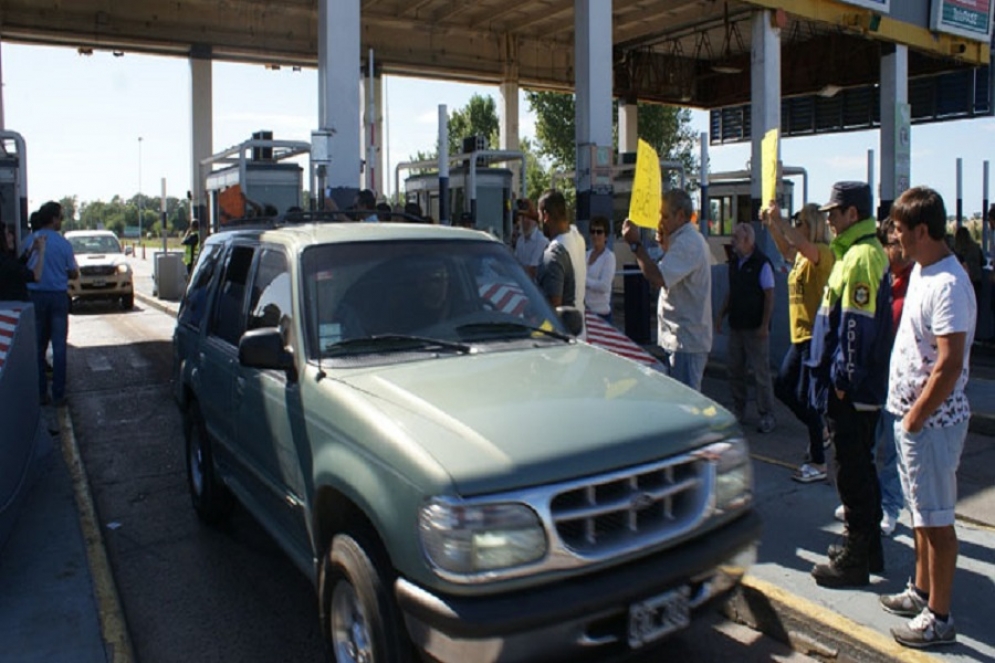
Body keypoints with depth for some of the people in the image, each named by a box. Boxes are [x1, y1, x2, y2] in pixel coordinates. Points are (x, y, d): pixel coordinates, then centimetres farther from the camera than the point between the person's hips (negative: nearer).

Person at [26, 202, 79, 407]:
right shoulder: (63, 243, -7)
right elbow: (73, 273, 0)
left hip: (36, 296, 2)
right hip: (58, 296, -2)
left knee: (38, 346, 11)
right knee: (59, 346, 3)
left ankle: (40, 393, 14)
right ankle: (58, 395, 4)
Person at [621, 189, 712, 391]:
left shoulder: (688, 242, -18)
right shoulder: (691, 239, 17)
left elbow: (657, 278, -28)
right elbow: (671, 275, 23)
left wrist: (635, 244, -21)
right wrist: (665, 246, 11)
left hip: (686, 341, -11)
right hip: (686, 338, 11)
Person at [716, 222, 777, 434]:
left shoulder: (761, 263, -11)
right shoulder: (734, 262, 11)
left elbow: (769, 296, -13)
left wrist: (764, 326, -17)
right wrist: (721, 315, 11)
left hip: (755, 328, -7)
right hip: (736, 325, 7)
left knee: (761, 372, -1)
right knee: (735, 370, 12)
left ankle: (767, 416, 8)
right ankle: (738, 411, 24)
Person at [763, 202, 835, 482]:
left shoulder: (823, 253, -14)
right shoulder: (802, 256, 11)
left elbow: (801, 244, -35)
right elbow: (786, 249, 32)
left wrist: (778, 220, -27)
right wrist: (771, 224, 17)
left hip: (816, 336, -9)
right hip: (800, 335, 9)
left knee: (805, 396, -3)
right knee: (782, 387, 15)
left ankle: (818, 464, 10)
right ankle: (821, 430, 34)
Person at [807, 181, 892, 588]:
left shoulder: (862, 256, -19)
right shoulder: (856, 251, 13)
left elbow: (858, 326, -23)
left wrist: (843, 381, -20)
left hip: (851, 391, -11)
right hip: (857, 387, 11)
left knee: (852, 471, -1)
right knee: (860, 467, 19)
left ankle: (855, 559, 11)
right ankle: (868, 547, 32)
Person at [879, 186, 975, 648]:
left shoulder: (948, 285, -22)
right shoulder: (920, 271, 9)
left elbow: (950, 364, -25)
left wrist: (917, 417, -18)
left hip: (933, 419, -10)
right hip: (911, 413, 10)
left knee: (936, 518, 1)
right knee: (921, 511, 20)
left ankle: (939, 617, 14)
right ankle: (921, 591, 35)